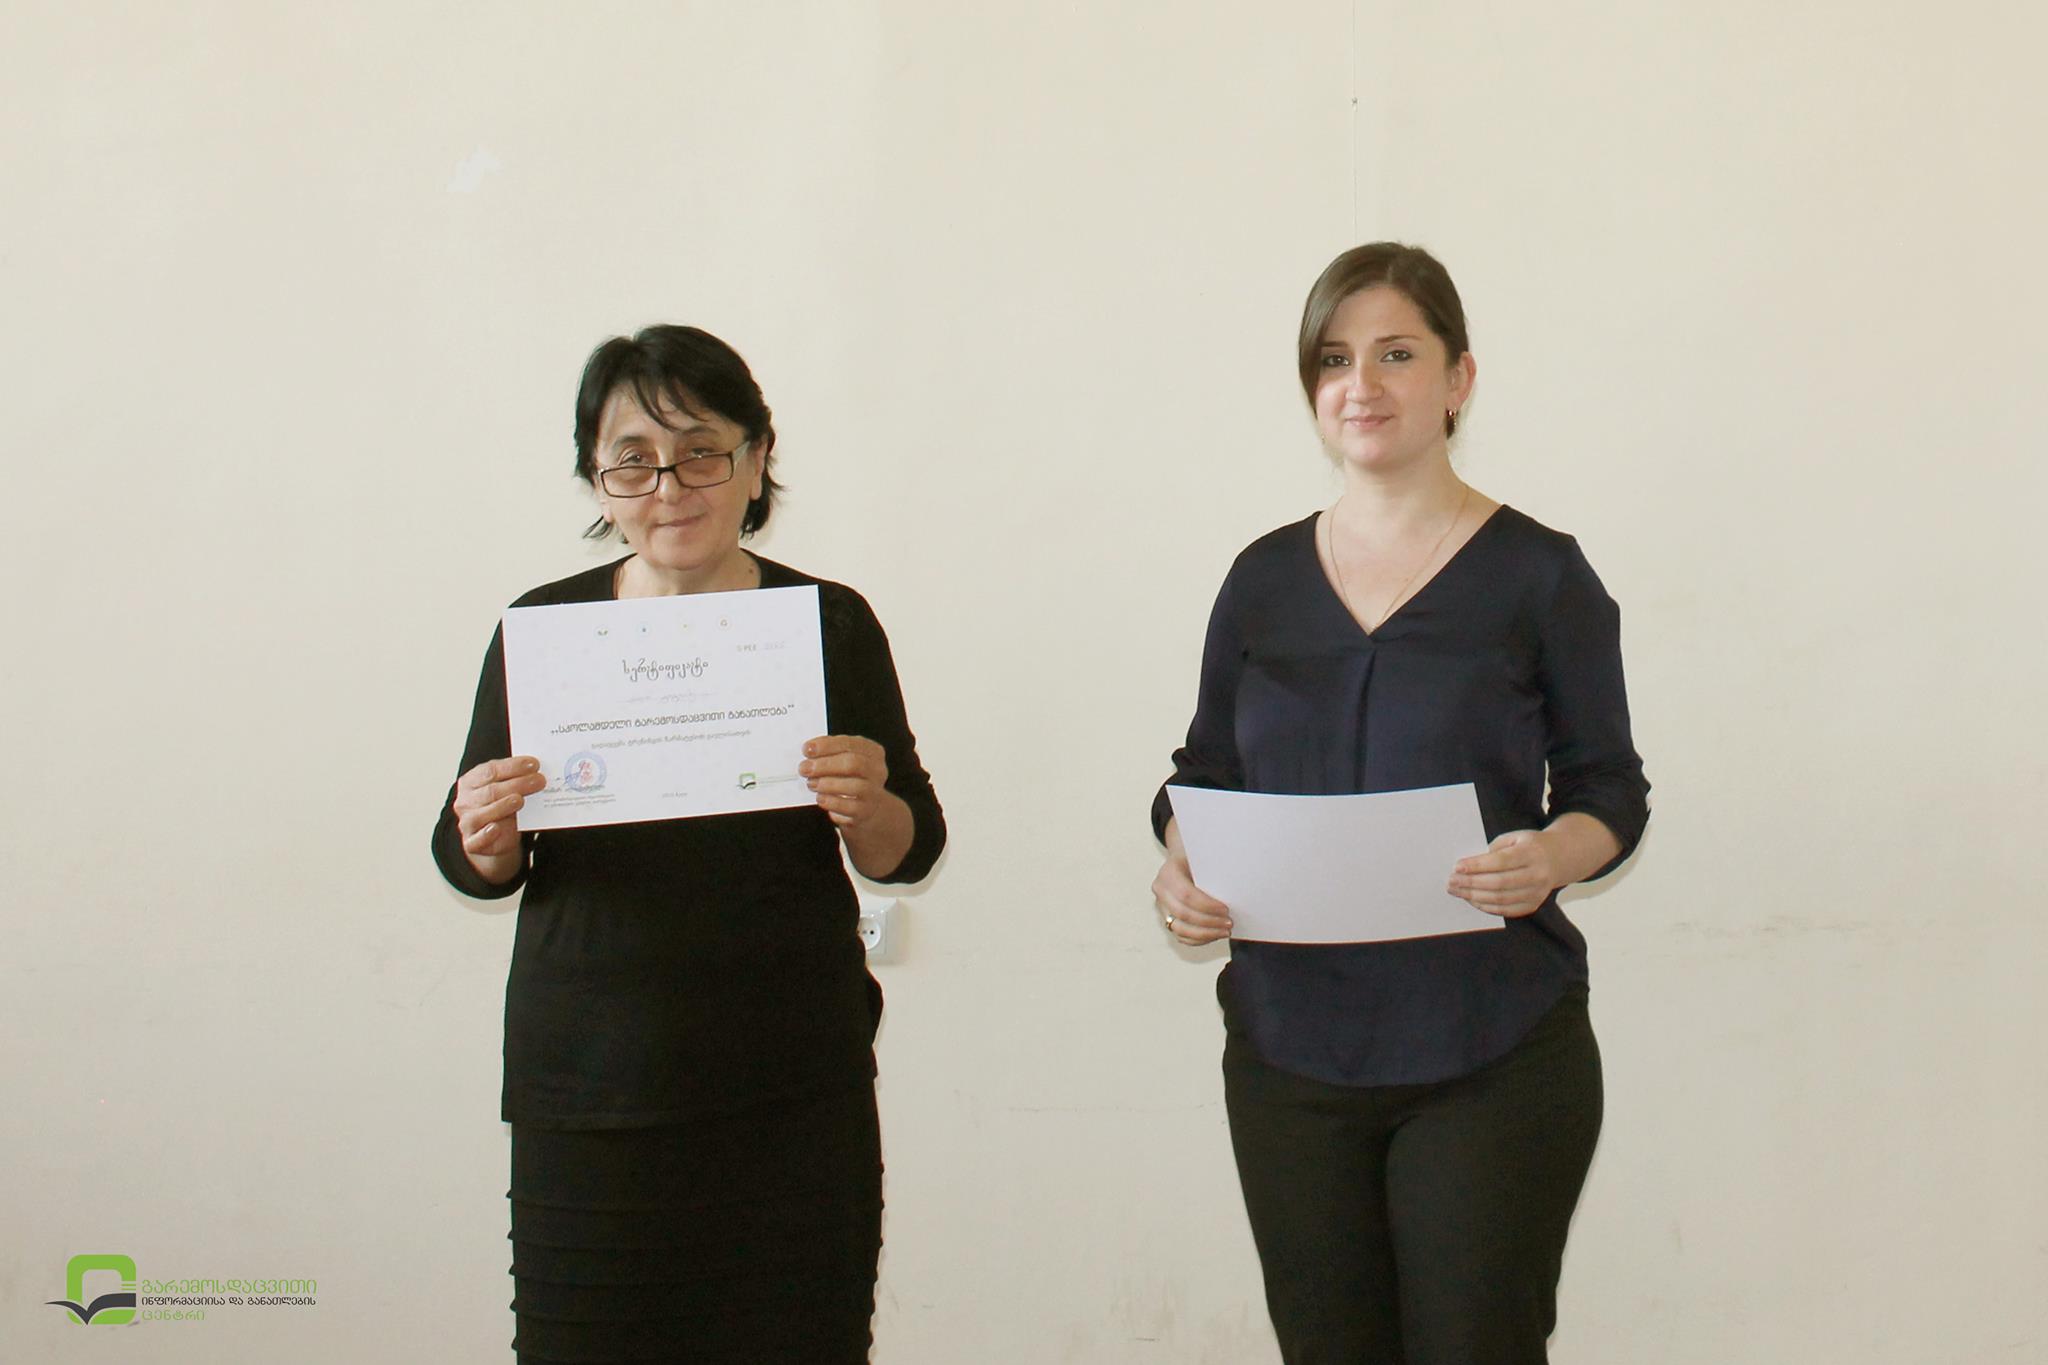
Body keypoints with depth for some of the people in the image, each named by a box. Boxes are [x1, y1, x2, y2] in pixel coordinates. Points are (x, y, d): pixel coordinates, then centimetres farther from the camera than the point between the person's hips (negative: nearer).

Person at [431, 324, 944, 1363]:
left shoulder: (830, 622, 2)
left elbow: (909, 854, 4)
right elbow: (475, 866, 8)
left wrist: (867, 812, -17)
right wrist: (487, 840, -15)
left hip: (798, 1104, 0)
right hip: (587, 1099, 0)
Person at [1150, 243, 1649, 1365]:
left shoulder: (1538, 574, -1)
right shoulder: (1265, 577, 8)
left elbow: (1611, 789, 2)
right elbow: (1204, 774, 14)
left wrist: (1552, 857, -20)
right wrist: (1180, 865, -7)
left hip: (1490, 1056, -3)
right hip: (1289, 1048, 3)